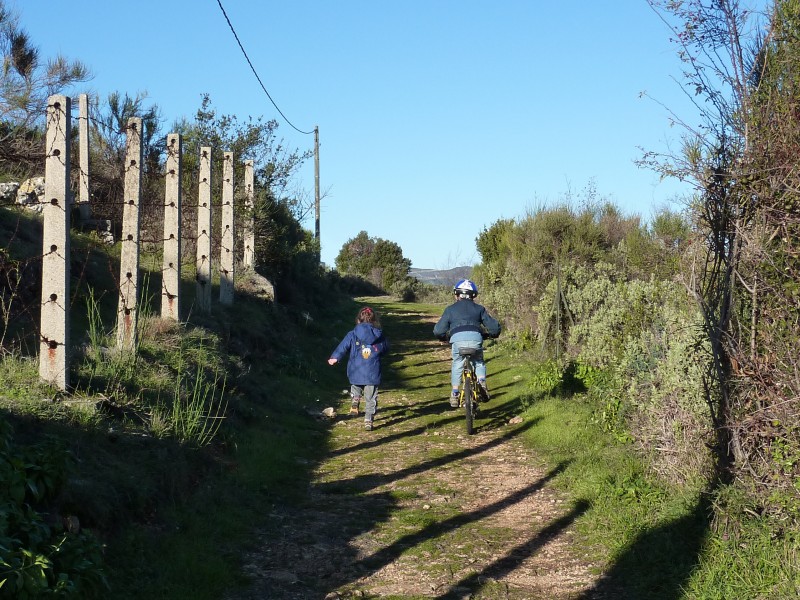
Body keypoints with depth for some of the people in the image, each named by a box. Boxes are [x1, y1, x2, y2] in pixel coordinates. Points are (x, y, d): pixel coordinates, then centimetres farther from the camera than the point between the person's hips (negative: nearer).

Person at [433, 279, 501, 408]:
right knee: (479, 362, 26)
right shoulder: (479, 309, 22)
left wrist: (445, 337, 36)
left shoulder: (450, 309, 19)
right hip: (475, 338, 1)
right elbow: (494, 327, 19)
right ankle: (482, 382, 5)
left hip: (458, 339, -1)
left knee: (457, 365, 19)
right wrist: (490, 334, 41)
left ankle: (455, 394, 12)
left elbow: (438, 331, 15)